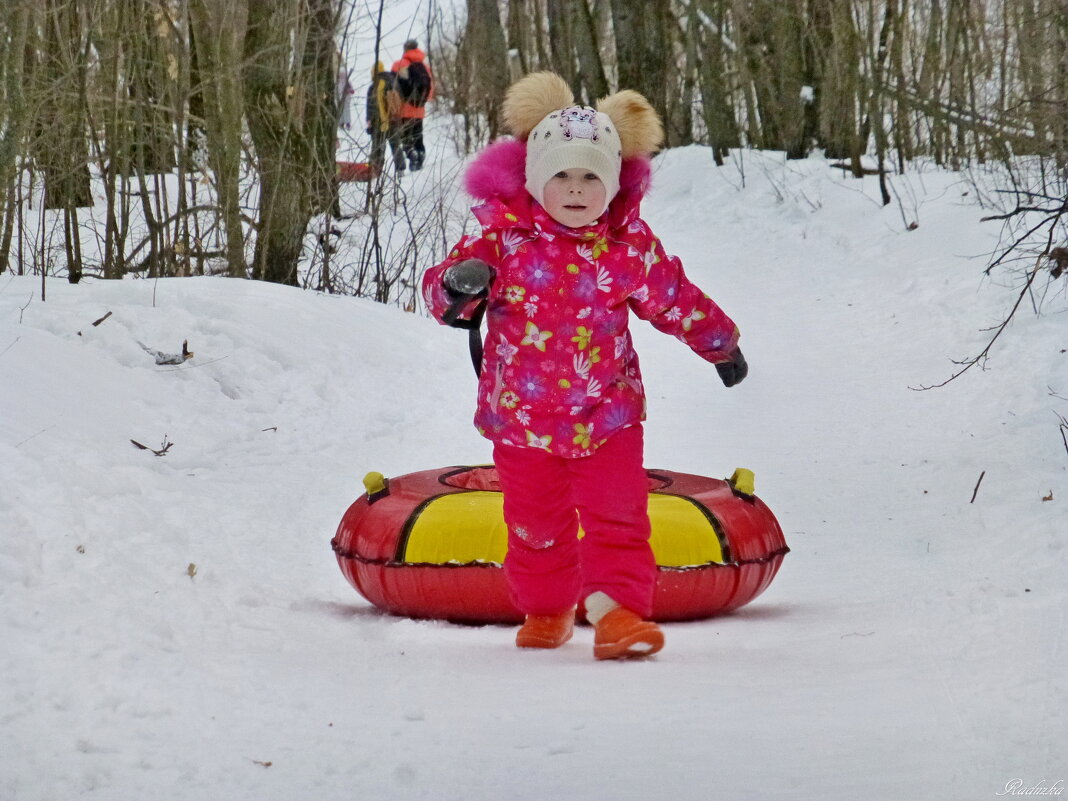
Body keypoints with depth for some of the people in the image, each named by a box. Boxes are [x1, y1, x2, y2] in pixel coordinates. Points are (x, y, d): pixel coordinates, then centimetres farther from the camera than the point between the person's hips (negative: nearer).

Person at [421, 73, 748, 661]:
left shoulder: (630, 247, -4)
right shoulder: (504, 239, -9)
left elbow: (675, 298, 11)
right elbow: (440, 290, -8)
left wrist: (720, 344, 23)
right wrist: (458, 285, -32)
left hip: (606, 413, 0)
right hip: (522, 415, 0)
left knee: (618, 515, -11)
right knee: (535, 523, 13)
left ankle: (616, 606, -10)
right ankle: (545, 609, 32)